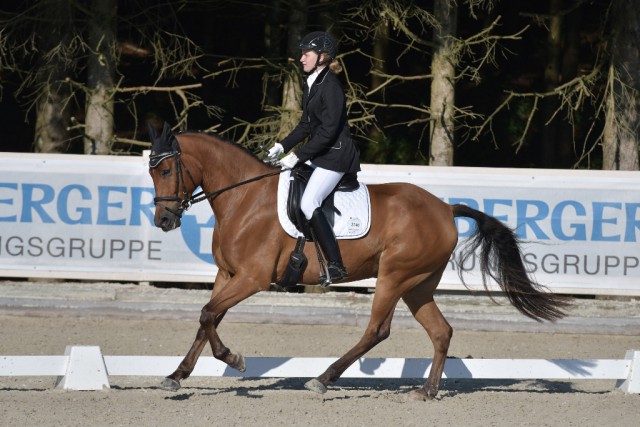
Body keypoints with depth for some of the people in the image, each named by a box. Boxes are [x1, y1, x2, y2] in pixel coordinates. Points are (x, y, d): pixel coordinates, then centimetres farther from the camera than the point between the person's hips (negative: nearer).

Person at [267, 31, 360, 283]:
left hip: (335, 155, -10)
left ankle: (336, 266, -22)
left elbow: (329, 131, -21)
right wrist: (282, 146, 10)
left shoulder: (330, 87, -16)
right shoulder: (312, 84, 13)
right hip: (319, 154, 10)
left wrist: (298, 157, -20)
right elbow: (306, 125, 21)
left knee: (309, 203, -21)